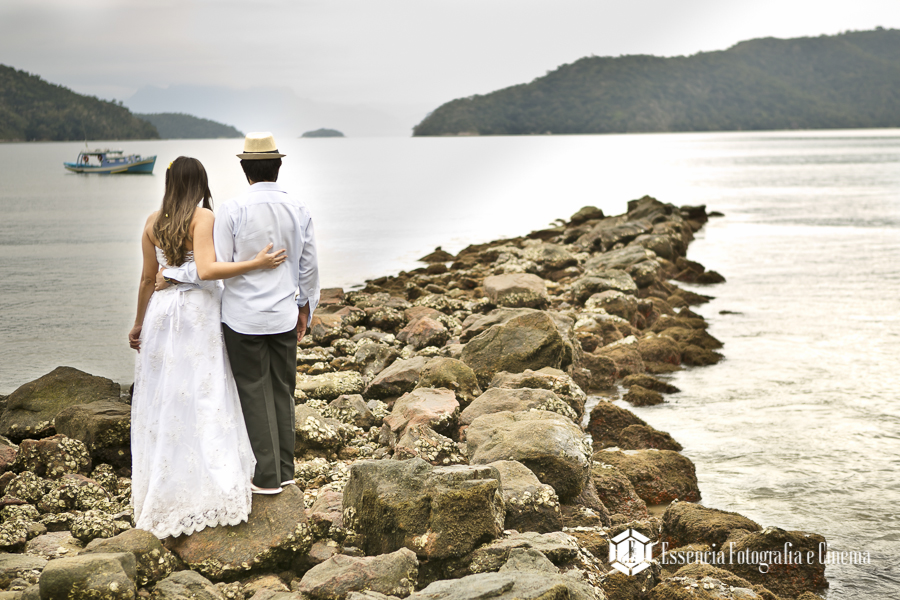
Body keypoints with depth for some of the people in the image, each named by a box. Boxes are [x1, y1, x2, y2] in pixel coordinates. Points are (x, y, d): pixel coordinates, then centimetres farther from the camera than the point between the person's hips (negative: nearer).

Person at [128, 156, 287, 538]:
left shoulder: (153, 223, 6)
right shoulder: (204, 217, -8)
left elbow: (147, 280, 10)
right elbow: (207, 270, -20)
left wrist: (139, 324, 21)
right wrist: (257, 263, -16)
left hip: (163, 312, 4)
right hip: (199, 312, -4)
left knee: (164, 402, 10)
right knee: (206, 400, -1)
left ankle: (165, 493, 15)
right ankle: (216, 491, -2)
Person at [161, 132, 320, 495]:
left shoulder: (233, 210, -13)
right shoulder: (298, 209, 1)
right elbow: (308, 265, 8)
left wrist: (172, 275, 0)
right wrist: (306, 306, 21)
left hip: (243, 318, -4)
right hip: (285, 316, 4)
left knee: (255, 394, 5)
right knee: (283, 391, 14)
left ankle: (267, 476, 10)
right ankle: (285, 469, 22)